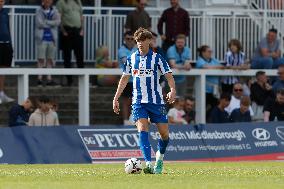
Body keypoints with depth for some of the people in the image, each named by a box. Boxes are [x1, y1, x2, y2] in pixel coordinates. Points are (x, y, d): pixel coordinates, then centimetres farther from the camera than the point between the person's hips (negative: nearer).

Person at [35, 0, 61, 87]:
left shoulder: (54, 11, 9)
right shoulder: (39, 11, 2)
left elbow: (58, 22, -7)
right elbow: (39, 23, -12)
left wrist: (46, 22, -15)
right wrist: (51, 23, -7)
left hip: (52, 38, 3)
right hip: (42, 38, -3)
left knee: (50, 59, 5)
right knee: (41, 59, -5)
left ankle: (49, 79, 8)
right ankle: (39, 78, -3)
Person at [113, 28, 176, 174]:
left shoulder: (156, 58, -2)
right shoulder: (131, 58, 8)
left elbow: (169, 76, -6)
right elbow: (124, 79, 17)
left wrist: (172, 90, -26)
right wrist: (116, 98, 15)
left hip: (156, 101, -1)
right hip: (138, 101, 1)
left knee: (164, 133, 2)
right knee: (142, 130, -17)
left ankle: (160, 156, 32)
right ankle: (148, 164, -25)